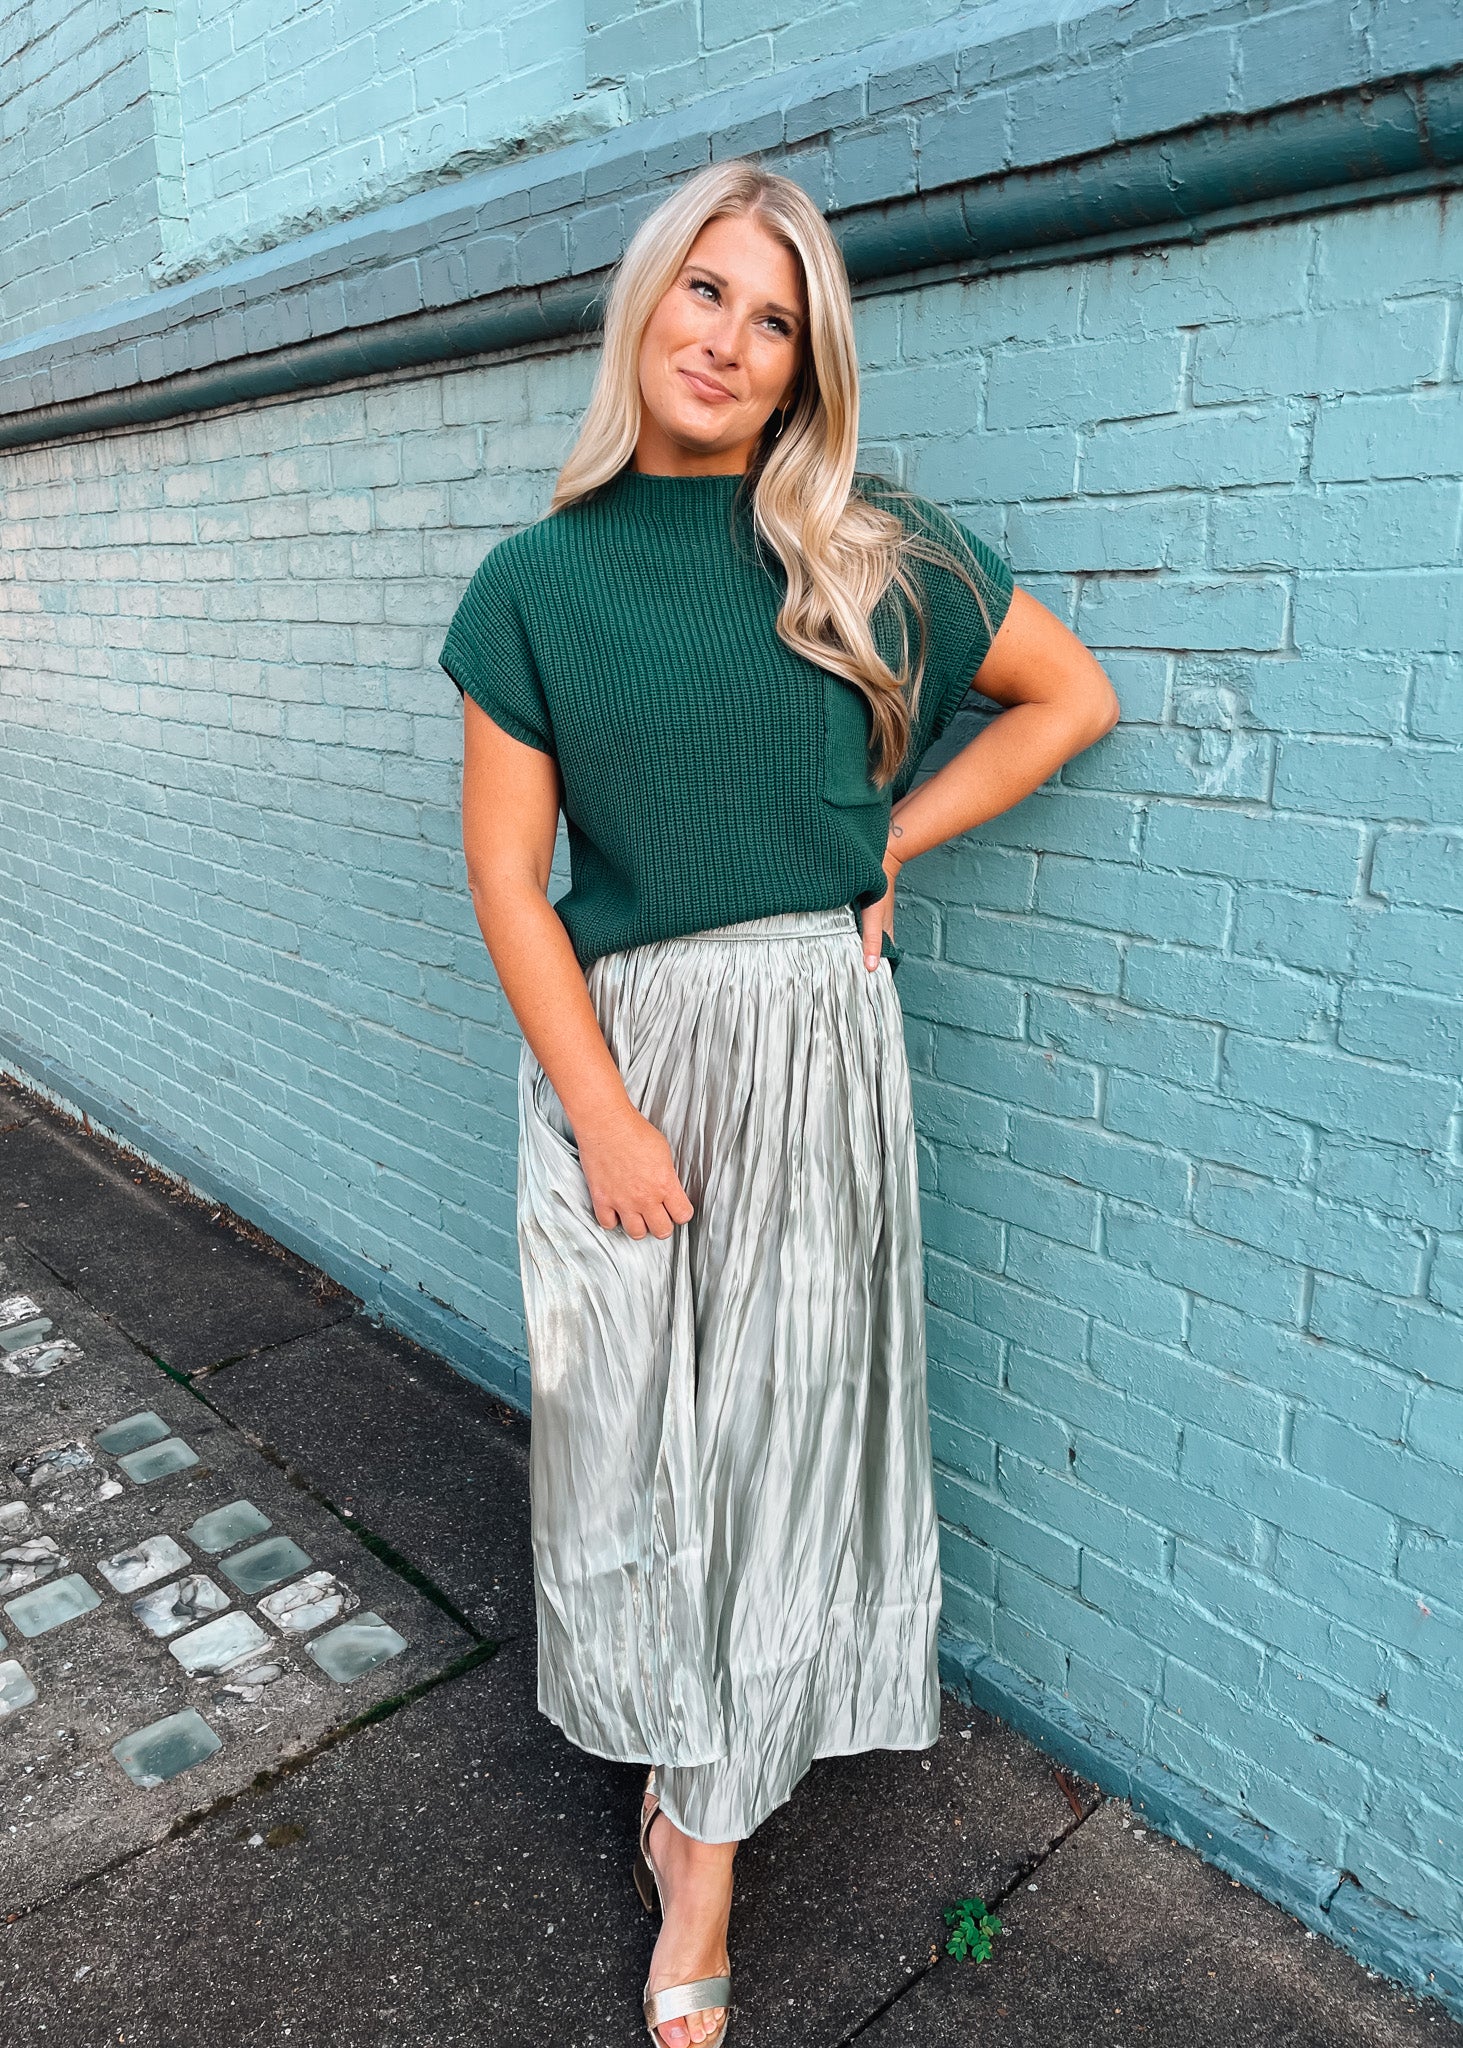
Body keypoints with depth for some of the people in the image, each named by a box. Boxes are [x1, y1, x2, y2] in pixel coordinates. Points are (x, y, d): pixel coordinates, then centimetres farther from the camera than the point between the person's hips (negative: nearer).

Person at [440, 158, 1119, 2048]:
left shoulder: (875, 556, 1)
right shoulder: (540, 579, 0)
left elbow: (1074, 698, 11)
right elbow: (505, 870, -3)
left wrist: (889, 843, 0)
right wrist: (606, 1112, -10)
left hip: (814, 1055, 0)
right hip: (615, 1045, 0)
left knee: (777, 1436, 8)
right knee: (632, 1432, 10)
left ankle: (703, 1878, 29)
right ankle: (680, 1768, 39)